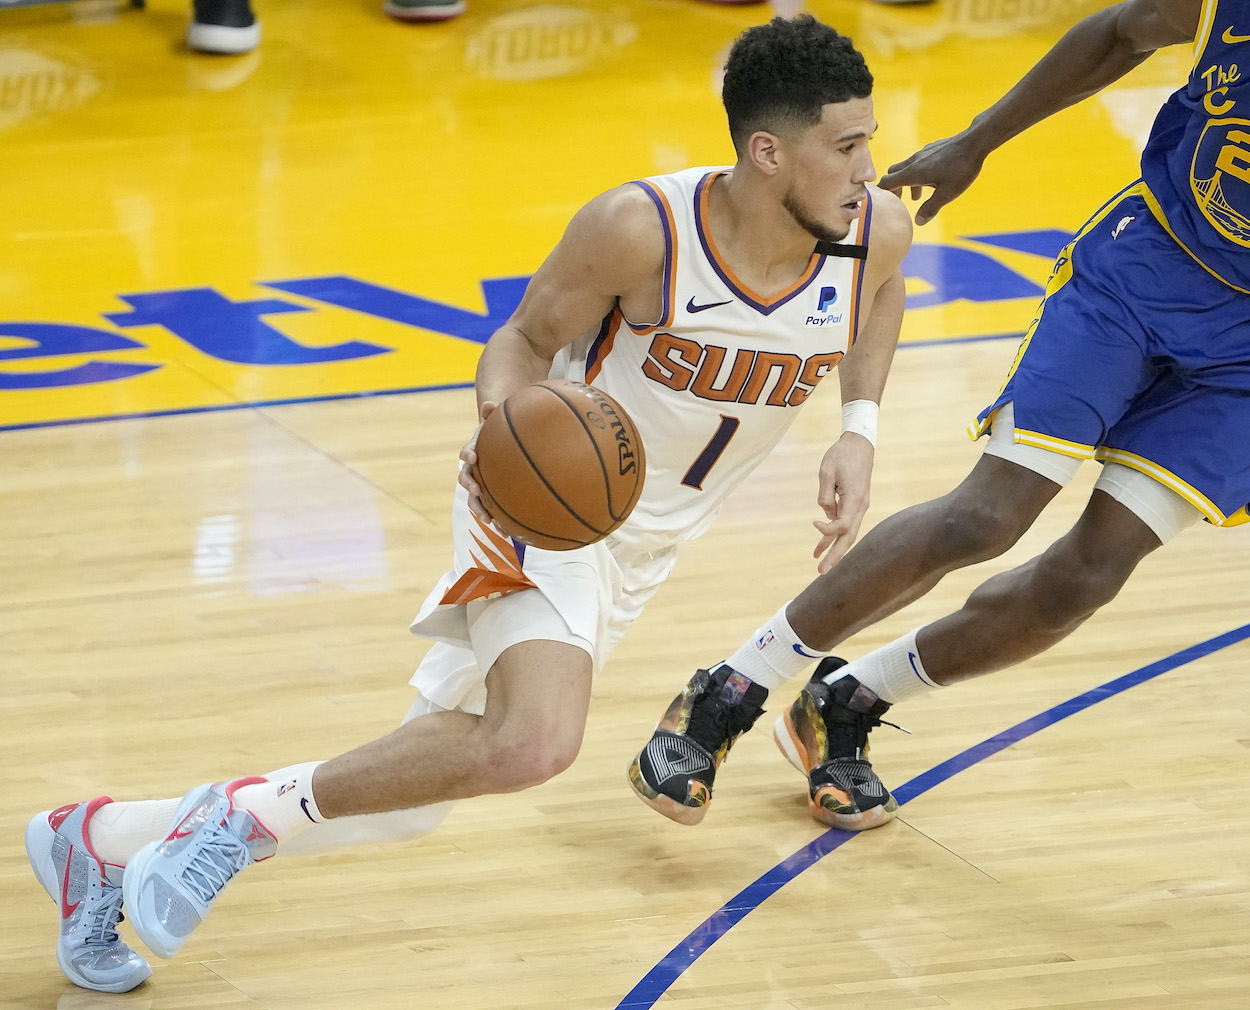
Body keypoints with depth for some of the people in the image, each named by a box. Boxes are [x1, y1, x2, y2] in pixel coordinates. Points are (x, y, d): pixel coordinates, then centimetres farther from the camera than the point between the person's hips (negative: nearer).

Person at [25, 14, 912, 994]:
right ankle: (246, 813, -14)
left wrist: (859, 429, 1)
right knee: (534, 743, -35)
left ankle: (99, 839, 21)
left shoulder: (877, 230, -12)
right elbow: (525, 339, -9)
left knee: (404, 797, 7)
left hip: (636, 543, 6)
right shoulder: (640, 229, -26)